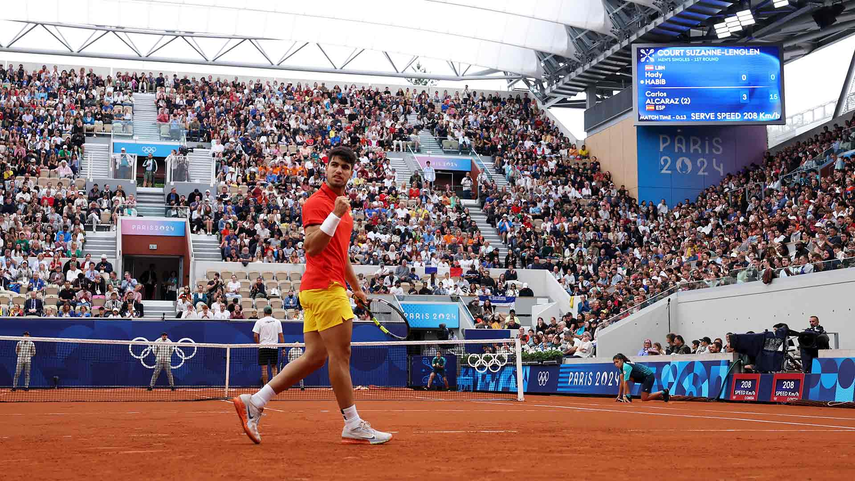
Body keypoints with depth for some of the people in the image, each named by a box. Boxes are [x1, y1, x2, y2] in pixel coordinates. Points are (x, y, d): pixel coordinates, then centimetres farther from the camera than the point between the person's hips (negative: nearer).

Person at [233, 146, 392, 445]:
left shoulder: (343, 204, 20)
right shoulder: (317, 202, -8)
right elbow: (311, 246, -21)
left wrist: (356, 286, 30)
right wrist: (335, 215, -27)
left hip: (316, 291, 10)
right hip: (325, 288, -9)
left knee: (314, 356, 7)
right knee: (340, 355, -4)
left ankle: (254, 402, 8)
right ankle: (353, 426, 3)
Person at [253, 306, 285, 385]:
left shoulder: (259, 322, -1)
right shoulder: (277, 322, 5)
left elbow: (255, 335, -6)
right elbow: (281, 336, 4)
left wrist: (258, 344, 9)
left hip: (263, 347, -2)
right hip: (274, 347, 2)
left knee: (264, 368, 1)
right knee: (274, 367, 12)